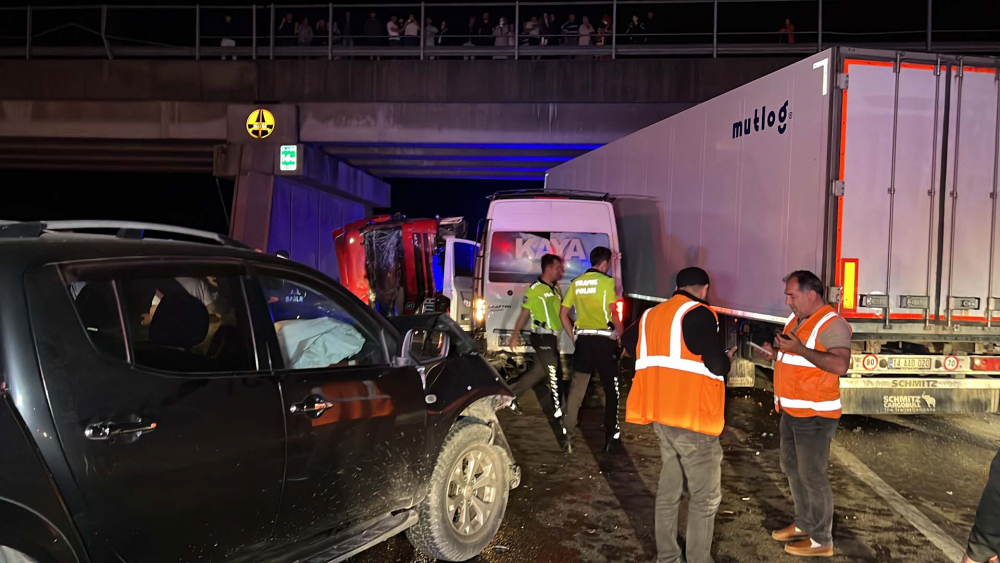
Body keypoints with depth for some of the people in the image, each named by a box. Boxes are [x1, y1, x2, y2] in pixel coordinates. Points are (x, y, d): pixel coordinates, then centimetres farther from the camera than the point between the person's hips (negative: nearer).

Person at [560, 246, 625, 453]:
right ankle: (611, 437, 11)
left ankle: (568, 433, 14)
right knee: (611, 389, 7)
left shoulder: (576, 282, 9)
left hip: (583, 339, 5)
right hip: (604, 339, -5)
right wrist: (622, 334, 1)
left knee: (576, 388, 10)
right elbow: (613, 314, -13)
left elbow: (563, 314, 10)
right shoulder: (606, 281, -7)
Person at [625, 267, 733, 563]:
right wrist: (727, 358, 4)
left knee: (669, 490, 16)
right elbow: (716, 364, -16)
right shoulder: (698, 314, -11)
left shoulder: (651, 314, 13)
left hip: (662, 416, 8)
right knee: (705, 497, 3)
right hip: (692, 418, -8)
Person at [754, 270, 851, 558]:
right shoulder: (796, 319, 11)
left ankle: (821, 540, 13)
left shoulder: (832, 323, -17)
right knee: (792, 467, 19)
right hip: (792, 411, 10)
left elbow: (840, 365, -29)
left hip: (815, 414, -9)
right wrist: (776, 352, 3)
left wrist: (799, 349, -30)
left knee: (813, 475, 0)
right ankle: (803, 524, 34)